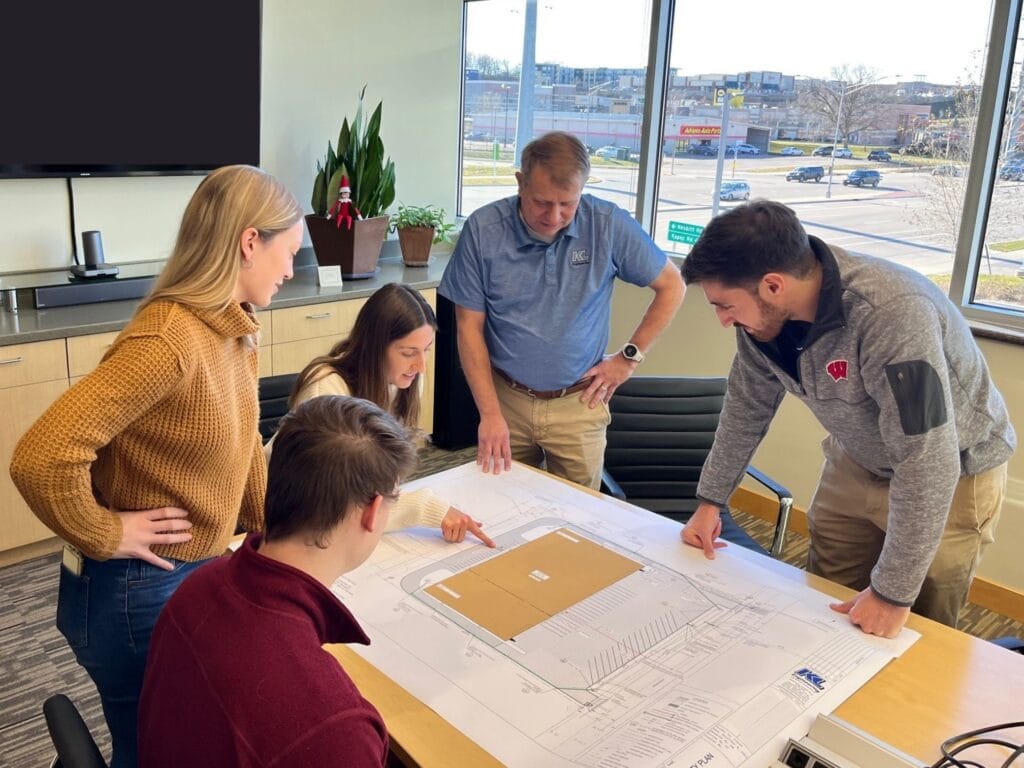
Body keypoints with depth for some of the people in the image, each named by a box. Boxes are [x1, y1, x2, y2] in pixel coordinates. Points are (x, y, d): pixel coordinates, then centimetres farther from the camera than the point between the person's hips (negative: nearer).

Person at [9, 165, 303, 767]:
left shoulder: (234, 328, 1)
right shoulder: (170, 341, -29)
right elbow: (41, 457, -34)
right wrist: (103, 535, -20)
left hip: (197, 575, 8)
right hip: (142, 593, -8)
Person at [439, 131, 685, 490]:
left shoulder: (609, 225, -10)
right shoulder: (483, 229, -10)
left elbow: (671, 286, 3)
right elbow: (469, 326, -5)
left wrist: (629, 356, -2)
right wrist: (490, 414, -10)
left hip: (578, 405, 0)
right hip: (506, 398, 0)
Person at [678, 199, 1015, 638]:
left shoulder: (892, 314, -38)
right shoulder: (762, 311, -17)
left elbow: (928, 464, -35)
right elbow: (747, 404, 0)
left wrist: (894, 592, -29)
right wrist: (710, 499, 3)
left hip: (952, 473, -5)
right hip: (857, 461, 6)